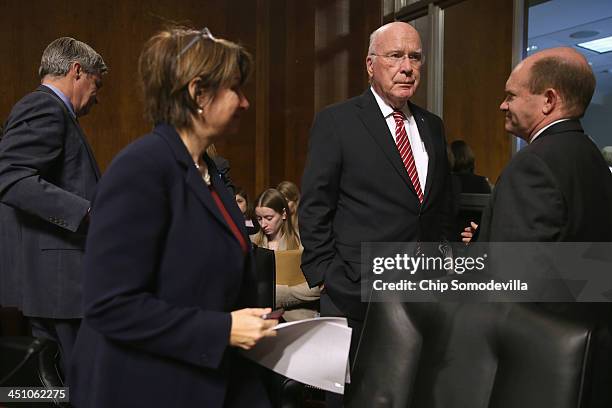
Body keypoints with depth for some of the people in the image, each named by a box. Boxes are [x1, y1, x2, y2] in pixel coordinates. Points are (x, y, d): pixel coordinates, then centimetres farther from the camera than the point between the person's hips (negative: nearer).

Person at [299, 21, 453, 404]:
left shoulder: (433, 126, 11)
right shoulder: (336, 122, -5)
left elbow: (443, 208, 17)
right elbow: (314, 210, -7)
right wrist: (327, 279, -11)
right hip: (357, 296, -5)